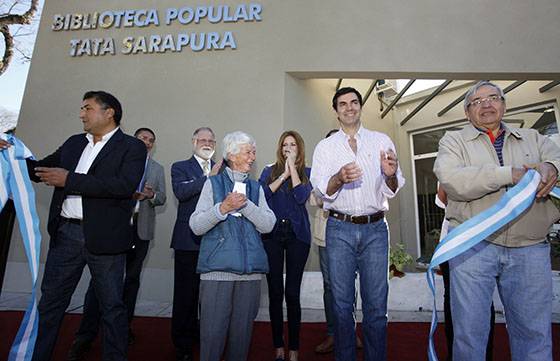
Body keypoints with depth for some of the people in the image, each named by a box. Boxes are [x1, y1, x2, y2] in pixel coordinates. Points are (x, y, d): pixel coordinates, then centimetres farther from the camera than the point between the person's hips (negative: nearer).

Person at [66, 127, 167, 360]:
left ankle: (124, 326, 22)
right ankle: (86, 336, 3)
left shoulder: (157, 168, 16)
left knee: (131, 278, 10)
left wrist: (151, 195, -11)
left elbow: (162, 198, 11)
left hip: (141, 228, 3)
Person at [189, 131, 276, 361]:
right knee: (213, 331, 1)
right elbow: (196, 226, -2)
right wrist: (223, 208, -15)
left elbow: (268, 225, 0)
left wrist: (245, 204, -11)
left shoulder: (256, 188, 13)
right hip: (217, 269, -2)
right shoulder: (213, 183, 6)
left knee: (242, 331, 10)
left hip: (250, 270, 3)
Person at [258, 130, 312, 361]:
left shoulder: (306, 172, 10)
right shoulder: (269, 171, 13)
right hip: (272, 234, 1)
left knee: (292, 293, 0)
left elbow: (302, 197, -8)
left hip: (297, 234, -1)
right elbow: (260, 195, -4)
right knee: (275, 292, 4)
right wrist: (284, 175, -6)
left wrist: (292, 166, -5)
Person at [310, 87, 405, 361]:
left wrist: (391, 176, -17)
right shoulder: (325, 146, 7)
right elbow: (322, 191, -2)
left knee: (376, 305, 5)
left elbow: (392, 190, 6)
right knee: (342, 304, 8)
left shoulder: (382, 141, 8)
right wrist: (339, 178, -23)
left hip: (375, 228, 1)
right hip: (340, 228, 0)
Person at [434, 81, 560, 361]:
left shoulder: (532, 138, 20)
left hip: (530, 248, 3)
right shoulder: (453, 140, 8)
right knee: (469, 332, 3)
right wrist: (510, 174, -15)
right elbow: (450, 179, -11)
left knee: (534, 333, 12)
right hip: (472, 245, -3)